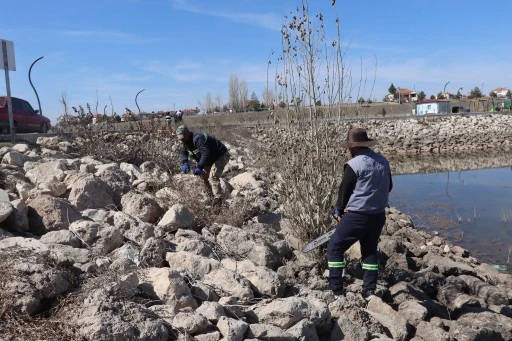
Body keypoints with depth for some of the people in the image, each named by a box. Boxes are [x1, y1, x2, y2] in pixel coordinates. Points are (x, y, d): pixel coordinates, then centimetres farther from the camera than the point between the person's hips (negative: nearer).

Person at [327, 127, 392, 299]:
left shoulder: (354, 165, -16)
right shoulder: (383, 161, 5)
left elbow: (344, 190, -7)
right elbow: (388, 187, 16)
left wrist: (339, 210, 10)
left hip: (357, 216, -7)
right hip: (379, 215, 7)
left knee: (335, 248, 6)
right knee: (370, 251, 21)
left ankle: (335, 290, 7)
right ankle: (369, 290, 23)